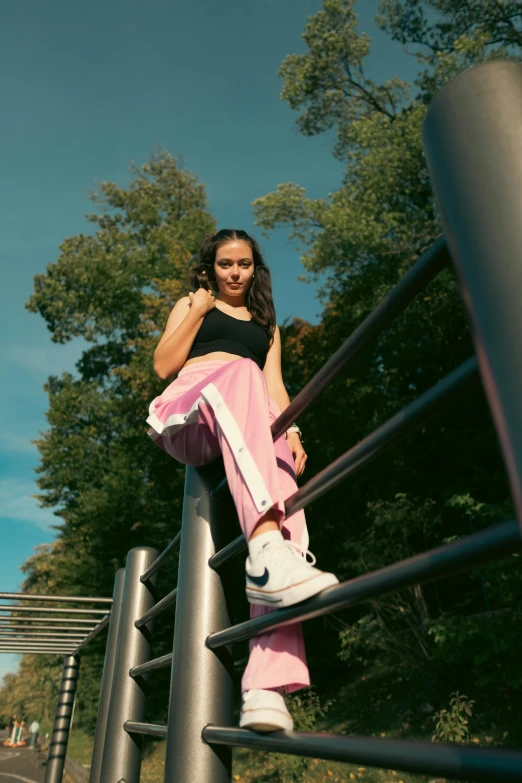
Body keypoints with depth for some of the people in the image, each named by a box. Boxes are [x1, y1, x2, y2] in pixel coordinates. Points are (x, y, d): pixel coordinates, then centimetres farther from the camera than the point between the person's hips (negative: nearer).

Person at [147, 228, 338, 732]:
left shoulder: (266, 324, 33)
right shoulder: (190, 305, 27)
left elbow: (274, 385, 18)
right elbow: (163, 366, 12)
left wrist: (290, 431, -1)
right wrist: (199, 308, 8)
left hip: (255, 429, 3)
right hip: (188, 415, -2)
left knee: (285, 501, -31)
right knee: (239, 372, -39)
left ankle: (266, 687, -43)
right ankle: (267, 550, -56)